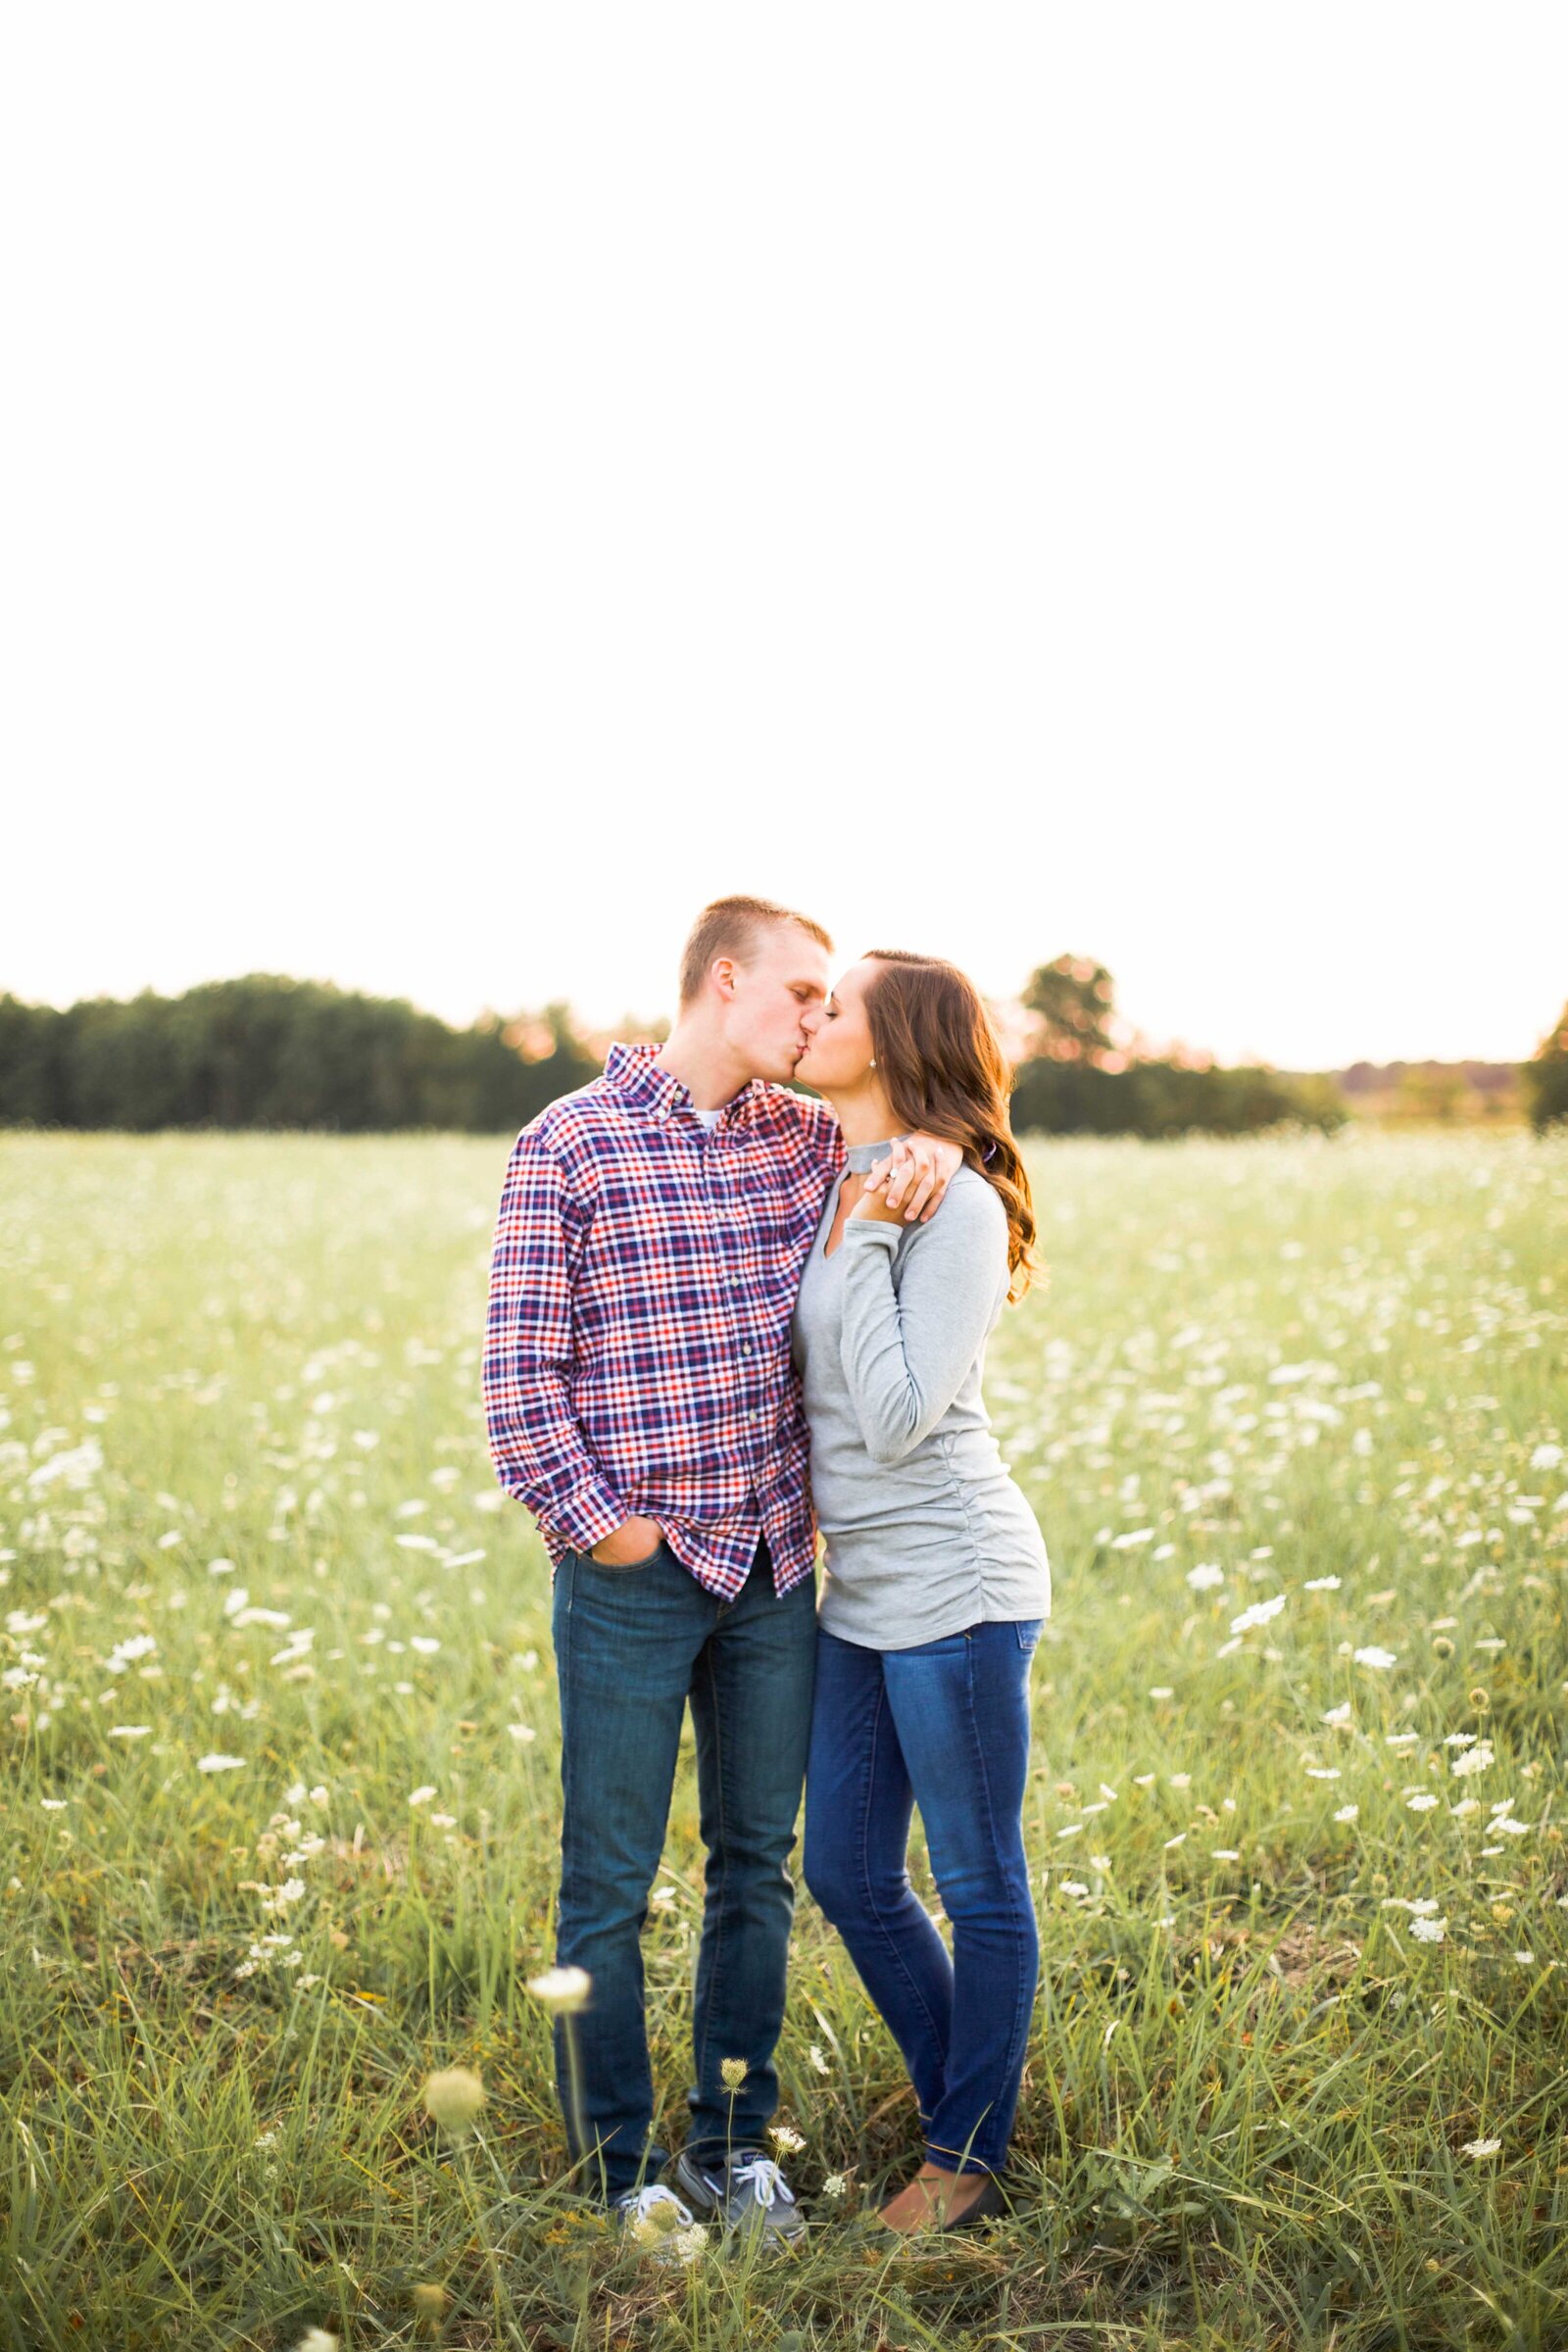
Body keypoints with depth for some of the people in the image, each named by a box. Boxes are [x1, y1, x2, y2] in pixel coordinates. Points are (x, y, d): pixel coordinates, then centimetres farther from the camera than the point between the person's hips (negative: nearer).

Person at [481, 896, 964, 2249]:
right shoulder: (571, 1145, -8)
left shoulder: (809, 1140, 7)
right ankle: (618, 2167, 19)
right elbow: (519, 1366, -9)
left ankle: (733, 2143, 27)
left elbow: (915, 1104, 22)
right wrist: (591, 1523, -11)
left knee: (756, 1867, 13)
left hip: (778, 1568, 5)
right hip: (632, 1576, -5)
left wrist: (935, 1144, -2)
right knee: (611, 1883, 5)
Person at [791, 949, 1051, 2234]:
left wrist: (867, 1243, -18)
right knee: (851, 1879, 15)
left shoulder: (954, 1206, -15)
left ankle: (971, 2162, 23)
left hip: (954, 1584, -9)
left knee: (980, 1885, 7)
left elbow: (899, 1416, -21)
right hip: (859, 1589, 9)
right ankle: (961, 2112, 34)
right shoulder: (826, 1189, 10)